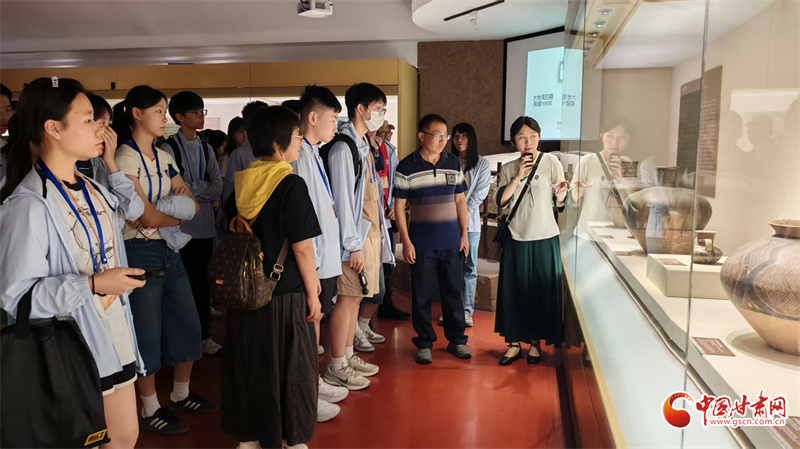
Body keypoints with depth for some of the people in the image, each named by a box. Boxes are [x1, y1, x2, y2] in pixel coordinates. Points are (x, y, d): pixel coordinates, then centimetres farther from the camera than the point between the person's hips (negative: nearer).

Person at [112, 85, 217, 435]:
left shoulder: (164, 158, 10)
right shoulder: (124, 158, -12)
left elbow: (192, 204, 9)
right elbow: (146, 216, -17)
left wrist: (185, 196, -12)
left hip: (170, 249, 7)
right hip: (141, 252, -7)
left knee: (187, 323, 12)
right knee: (148, 333, 4)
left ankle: (181, 395, 31)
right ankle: (150, 411, 21)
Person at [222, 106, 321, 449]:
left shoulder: (240, 184, 2)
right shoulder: (291, 185, -15)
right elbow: (302, 247, -16)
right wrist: (312, 292, -6)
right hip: (285, 295, -5)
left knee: (247, 365, 17)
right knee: (290, 369, 10)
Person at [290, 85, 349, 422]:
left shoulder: (314, 154, 13)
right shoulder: (301, 157, -18)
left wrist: (326, 259, 14)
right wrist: (311, 266, -20)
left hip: (325, 258, 9)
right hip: (314, 262, -9)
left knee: (315, 319, 18)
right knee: (308, 322, 1)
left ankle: (314, 383, 32)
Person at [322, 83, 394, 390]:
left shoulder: (362, 145, 16)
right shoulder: (343, 147, -15)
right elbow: (342, 198, -18)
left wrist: (376, 234, 17)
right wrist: (353, 245, -18)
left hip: (370, 232, 9)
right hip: (356, 236, -9)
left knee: (356, 296, 14)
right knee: (348, 297, -3)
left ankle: (348, 356, 26)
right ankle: (336, 368, 8)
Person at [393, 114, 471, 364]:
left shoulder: (453, 163, 6)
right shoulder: (407, 167, -5)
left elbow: (460, 200, 12)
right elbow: (399, 206, -4)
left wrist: (464, 233, 7)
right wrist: (406, 241, -8)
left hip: (451, 240, 3)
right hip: (421, 241, -3)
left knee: (453, 290, 10)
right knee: (422, 294, 6)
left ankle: (456, 339, 25)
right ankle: (424, 342, 20)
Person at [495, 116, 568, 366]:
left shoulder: (551, 163, -1)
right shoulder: (508, 169, 6)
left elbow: (559, 206, -3)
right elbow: (500, 201, -8)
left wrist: (561, 193, -25)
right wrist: (518, 177, -15)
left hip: (545, 238, -2)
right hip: (516, 238, 2)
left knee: (542, 291, 6)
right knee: (514, 291, 5)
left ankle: (535, 343, 22)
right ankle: (514, 344, 18)